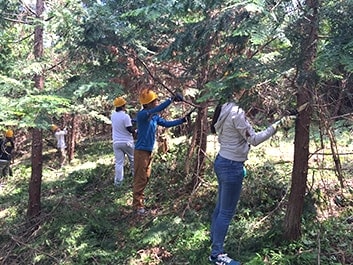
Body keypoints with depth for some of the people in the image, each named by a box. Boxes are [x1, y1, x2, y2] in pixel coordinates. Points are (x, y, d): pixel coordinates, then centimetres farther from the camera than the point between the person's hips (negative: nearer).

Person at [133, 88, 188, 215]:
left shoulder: (155, 117, 7)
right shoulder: (141, 114, -19)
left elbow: (167, 123, 16)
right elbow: (157, 109, -34)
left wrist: (183, 120, 12)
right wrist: (171, 99, -37)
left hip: (149, 151, 9)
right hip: (141, 151, -9)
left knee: (145, 177, 18)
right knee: (140, 179, -2)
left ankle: (140, 199, 34)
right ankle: (137, 205, 8)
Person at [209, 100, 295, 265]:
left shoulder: (224, 110, 8)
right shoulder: (236, 113, -20)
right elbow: (253, 139, -18)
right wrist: (277, 126, -18)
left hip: (222, 161, 9)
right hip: (232, 166, -9)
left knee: (221, 206, 23)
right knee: (227, 211, 2)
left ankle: (214, 240, 40)